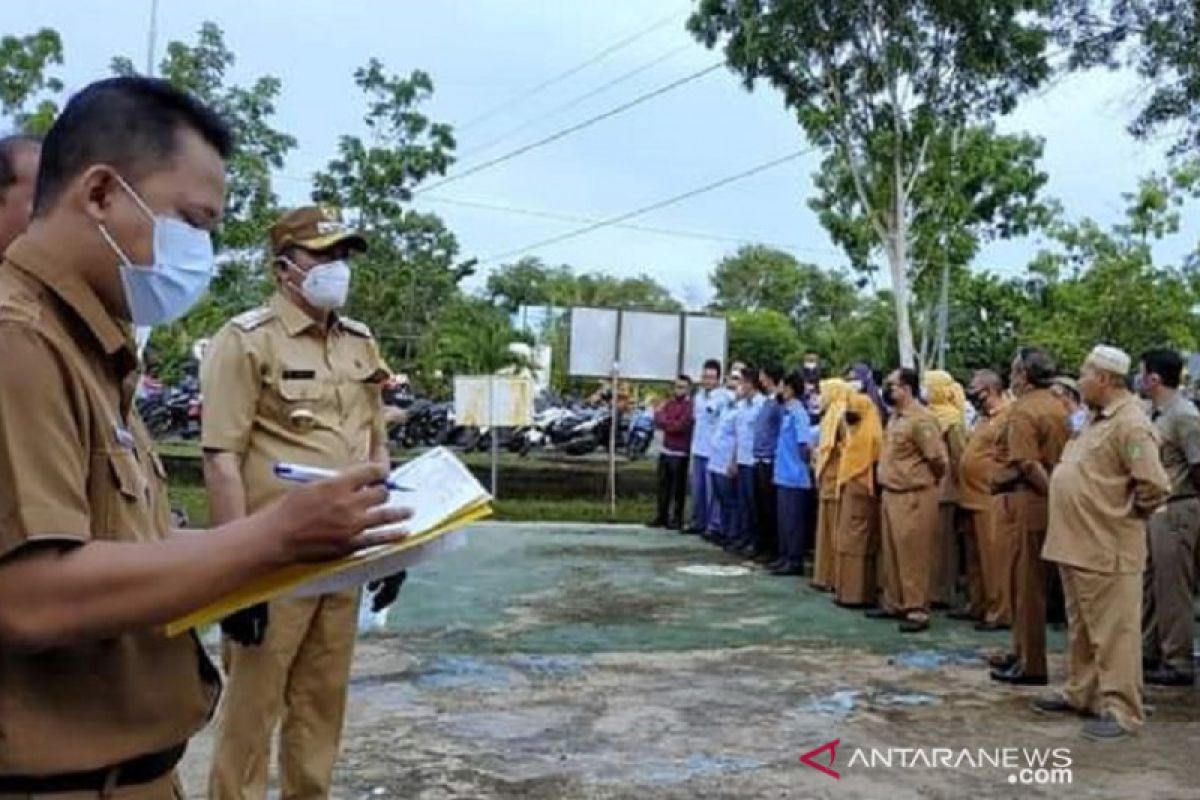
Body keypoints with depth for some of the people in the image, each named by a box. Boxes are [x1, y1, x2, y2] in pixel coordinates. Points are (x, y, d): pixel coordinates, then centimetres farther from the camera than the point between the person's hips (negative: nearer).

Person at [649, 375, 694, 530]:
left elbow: (680, 426, -18)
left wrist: (664, 420, -5)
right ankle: (662, 516, 19)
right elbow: (657, 421, 5)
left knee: (678, 487, 1)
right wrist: (670, 424, -15)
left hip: (680, 453, -7)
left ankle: (677, 519, 8)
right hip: (665, 450, 7)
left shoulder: (690, 406, -11)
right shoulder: (669, 403, 11)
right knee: (663, 485, 11)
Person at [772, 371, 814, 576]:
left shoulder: (798, 412, -16)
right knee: (784, 519, 14)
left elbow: (804, 442, -20)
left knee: (794, 520, -3)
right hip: (784, 474, 9)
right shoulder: (788, 410, 12)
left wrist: (802, 462, -10)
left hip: (794, 476, -9)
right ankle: (785, 557, 23)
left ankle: (795, 561, 4)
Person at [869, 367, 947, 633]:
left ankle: (917, 610, 3)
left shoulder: (921, 419, -17)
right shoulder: (895, 416, 11)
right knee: (891, 553, 15)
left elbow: (937, 458, -17)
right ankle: (893, 603, 26)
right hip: (891, 493, 9)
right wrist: (889, 482, 16)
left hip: (914, 496, -9)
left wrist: (927, 482, -3)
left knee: (913, 555, -4)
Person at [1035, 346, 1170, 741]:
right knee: (1080, 628, 19)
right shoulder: (1098, 419, 13)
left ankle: (1120, 710, 8)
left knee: (1113, 632, -1)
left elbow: (1155, 486, -22)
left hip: (1106, 549, -10)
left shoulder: (1130, 424, -18)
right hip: (1078, 543, 10)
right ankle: (1081, 692, 32)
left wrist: (1127, 514, -9)